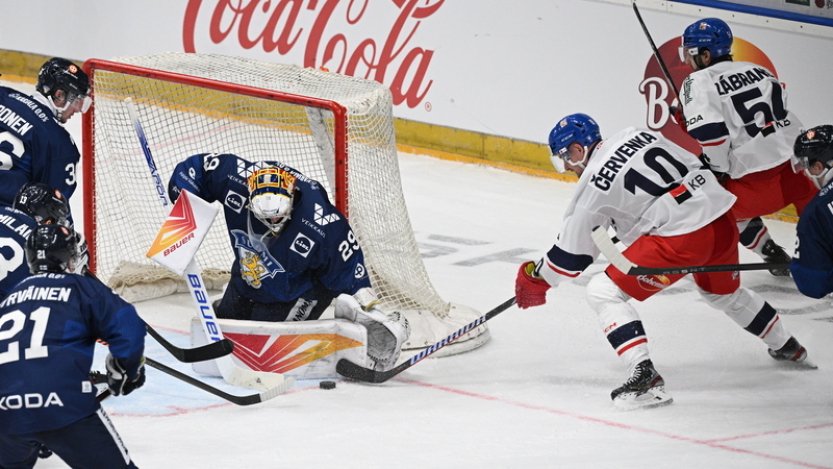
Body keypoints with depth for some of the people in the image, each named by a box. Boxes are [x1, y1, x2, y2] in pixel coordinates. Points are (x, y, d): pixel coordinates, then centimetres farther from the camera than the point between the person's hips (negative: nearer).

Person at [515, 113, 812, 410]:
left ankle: (645, 374, -15)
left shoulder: (594, 183, -4)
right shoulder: (636, 135, 13)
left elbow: (572, 251, 3)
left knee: (604, 293, -2)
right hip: (722, 221, 9)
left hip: (681, 238, -9)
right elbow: (693, 163, 21)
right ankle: (786, 348, 54)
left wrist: (536, 279, 17)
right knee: (724, 293, 37)